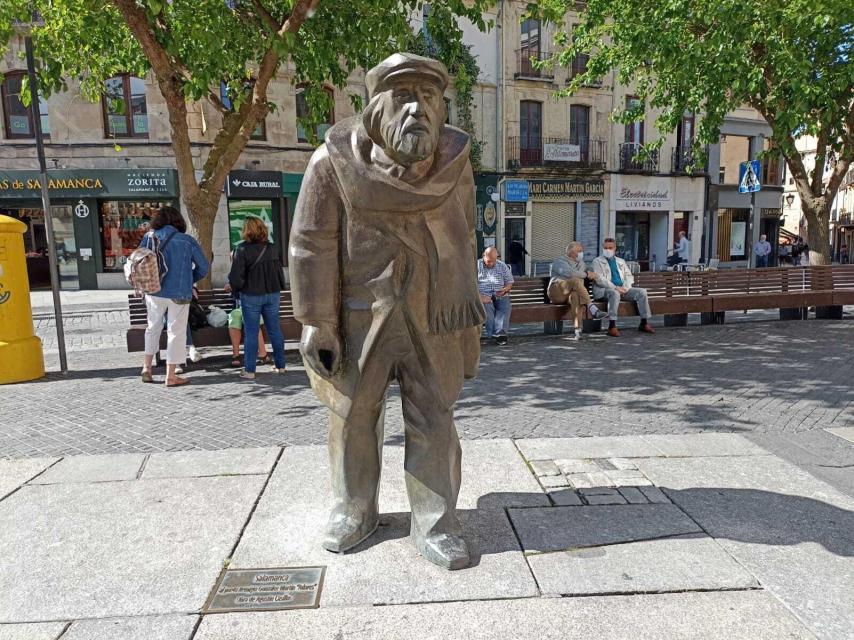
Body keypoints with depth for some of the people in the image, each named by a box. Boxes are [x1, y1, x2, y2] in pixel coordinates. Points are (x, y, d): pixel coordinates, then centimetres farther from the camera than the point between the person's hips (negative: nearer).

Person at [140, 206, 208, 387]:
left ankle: (147, 366, 24)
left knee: (153, 327, 22)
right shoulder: (186, 240, -7)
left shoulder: (148, 237, 1)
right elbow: (203, 266, -4)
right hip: (179, 294, -3)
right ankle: (171, 376, 9)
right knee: (176, 331, 5)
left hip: (154, 292, 3)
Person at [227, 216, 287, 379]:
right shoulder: (272, 248, 2)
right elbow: (280, 271, 7)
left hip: (251, 296, -4)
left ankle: (249, 370, 5)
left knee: (251, 332, 2)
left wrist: (235, 287, 4)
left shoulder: (243, 249, -13)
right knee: (275, 330, 12)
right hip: (272, 293, 4)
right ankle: (280, 365, 19)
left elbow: (236, 276, -15)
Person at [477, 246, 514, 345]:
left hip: (500, 295, 2)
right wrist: (479, 296, -20)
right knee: (487, 307, -34)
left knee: (505, 306, -30)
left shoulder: (502, 266, 14)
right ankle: (495, 334, -37)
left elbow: (510, 282, 17)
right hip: (484, 296, -2)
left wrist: (505, 289, -8)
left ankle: (499, 332, -39)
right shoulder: (477, 265, 4)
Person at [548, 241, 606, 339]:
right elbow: (569, 273, -13)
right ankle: (593, 309, -44)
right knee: (576, 281, -35)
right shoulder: (560, 260, 5)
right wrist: (586, 274, -7)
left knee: (576, 296, -37)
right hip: (557, 292, -4)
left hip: (573, 293, 4)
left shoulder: (581, 263, 26)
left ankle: (578, 330, -51)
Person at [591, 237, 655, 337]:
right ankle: (612, 326, -39)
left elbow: (629, 276, 16)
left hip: (623, 289, 6)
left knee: (642, 292, -14)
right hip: (605, 290, -5)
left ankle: (644, 323, -9)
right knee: (615, 293, -39)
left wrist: (625, 287, -6)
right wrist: (615, 288, -19)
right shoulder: (598, 261, 5)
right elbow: (600, 279, -9)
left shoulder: (621, 261, 23)